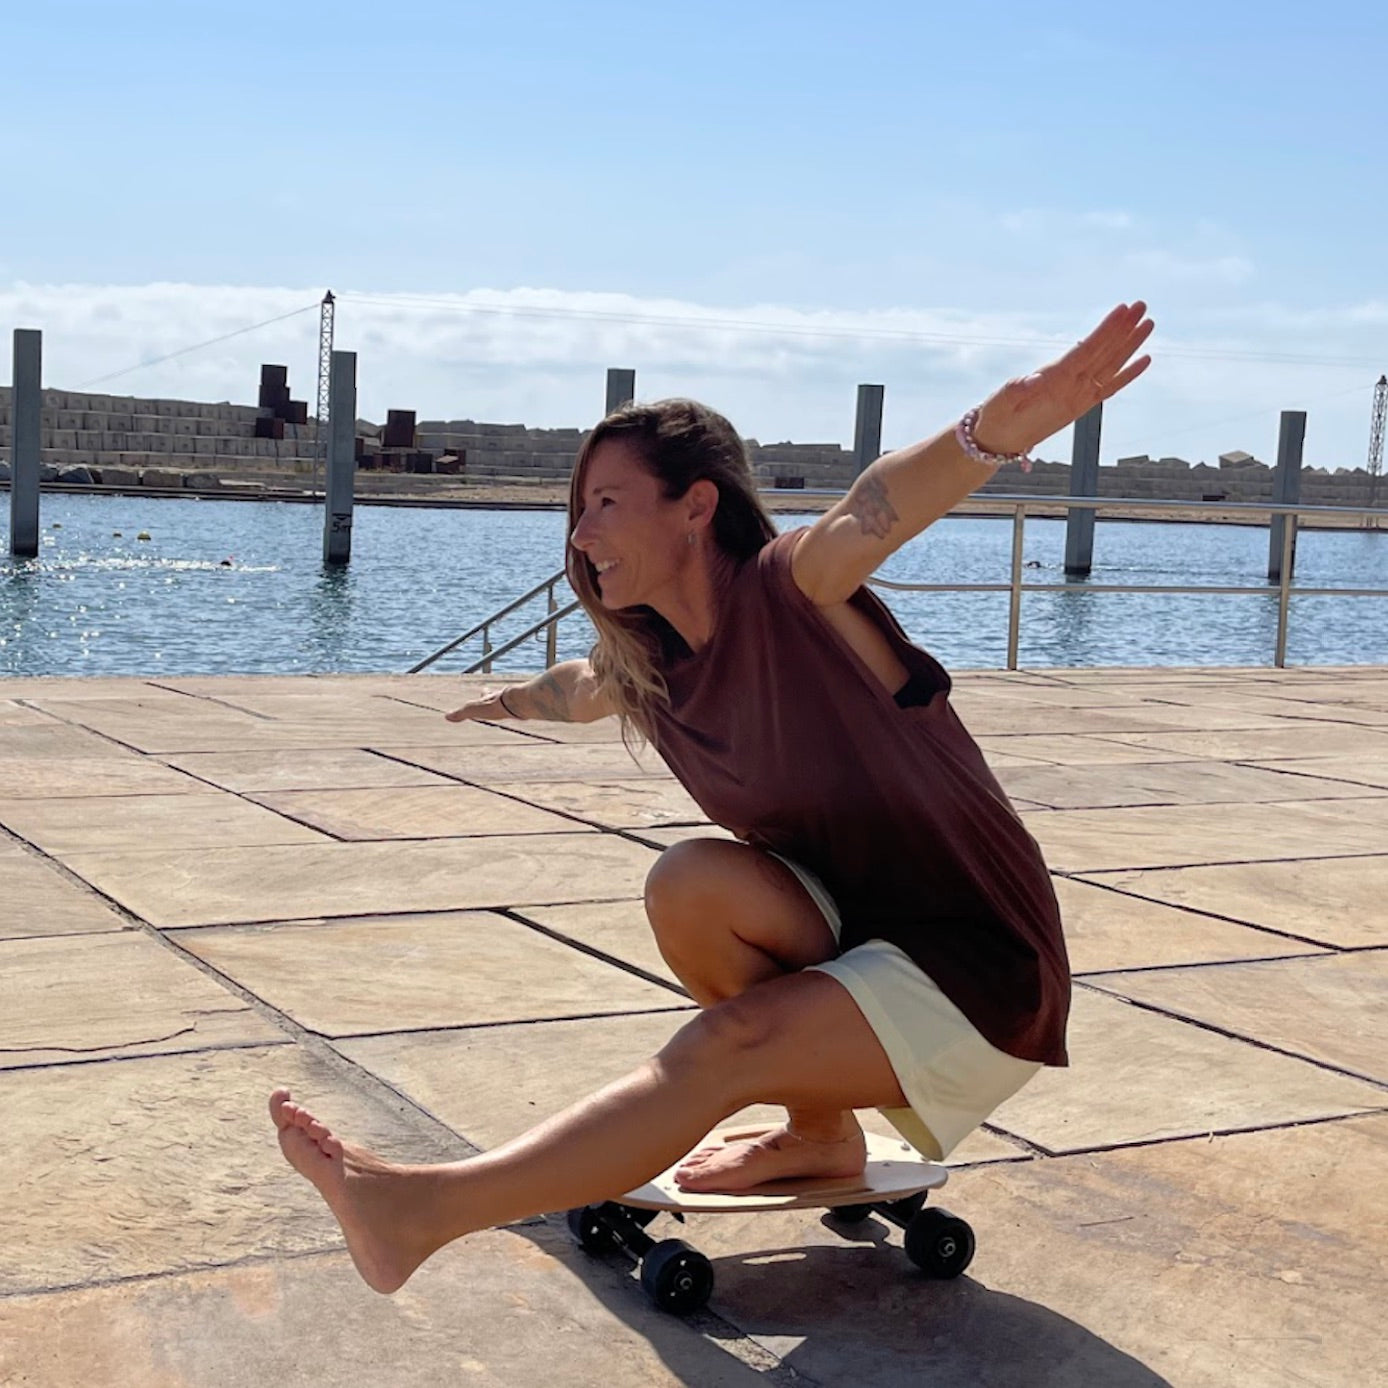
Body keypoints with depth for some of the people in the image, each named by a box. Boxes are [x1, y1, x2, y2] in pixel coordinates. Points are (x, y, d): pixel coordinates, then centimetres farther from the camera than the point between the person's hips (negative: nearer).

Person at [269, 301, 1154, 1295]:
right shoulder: (652, 673, 2)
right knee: (692, 884, -16)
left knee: (722, 1050, -24)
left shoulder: (790, 594, -20)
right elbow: (583, 689, 26)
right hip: (862, 933, 7)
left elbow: (868, 515, -43)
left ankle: (422, 1212, -25)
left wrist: (995, 430, -63)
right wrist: (507, 702, 48)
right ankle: (821, 1130, 3)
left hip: (980, 975, -7)